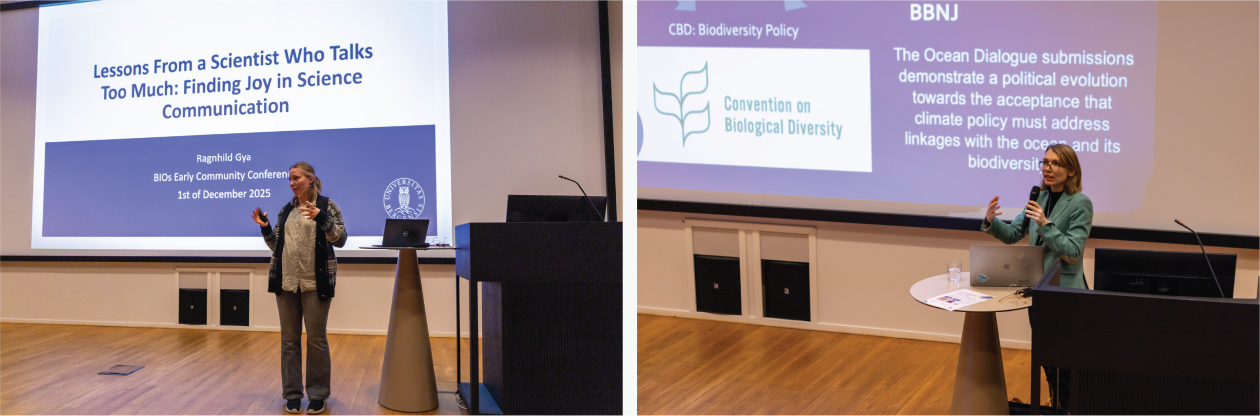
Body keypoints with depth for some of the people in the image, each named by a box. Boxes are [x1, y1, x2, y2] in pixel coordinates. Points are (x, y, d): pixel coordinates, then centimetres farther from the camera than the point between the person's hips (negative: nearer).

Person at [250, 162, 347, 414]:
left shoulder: (326, 205, -1)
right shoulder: (285, 211, 11)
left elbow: (340, 239, -10)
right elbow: (277, 246, 15)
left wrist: (321, 217, -23)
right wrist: (265, 228, -1)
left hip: (316, 282, -4)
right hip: (286, 282, 4)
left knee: (316, 339, 0)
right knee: (289, 339, 7)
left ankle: (318, 394, 10)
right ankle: (293, 393, 14)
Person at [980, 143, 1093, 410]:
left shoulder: (1080, 203, -14)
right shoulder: (1040, 197, 6)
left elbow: (1073, 252, -20)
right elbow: (1012, 234, 6)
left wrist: (1045, 224, -29)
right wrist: (991, 222, -13)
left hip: (1064, 291, -7)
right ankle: (1055, 407, 34)